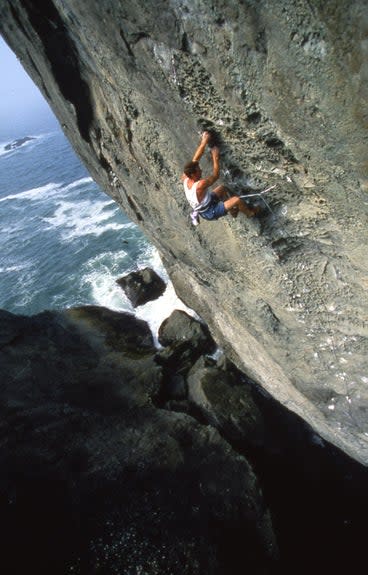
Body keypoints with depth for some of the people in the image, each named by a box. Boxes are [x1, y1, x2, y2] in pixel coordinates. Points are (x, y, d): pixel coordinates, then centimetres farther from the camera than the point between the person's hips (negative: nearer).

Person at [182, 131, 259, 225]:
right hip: (210, 213, -8)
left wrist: (204, 142, -2)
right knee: (237, 200, -13)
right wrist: (215, 157, -16)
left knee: (222, 188, 20)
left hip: (202, 208, 9)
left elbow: (195, 159, -5)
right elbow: (216, 175, -22)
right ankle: (250, 213, 18)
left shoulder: (185, 178, -14)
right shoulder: (200, 185, -37)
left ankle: (233, 211, 36)